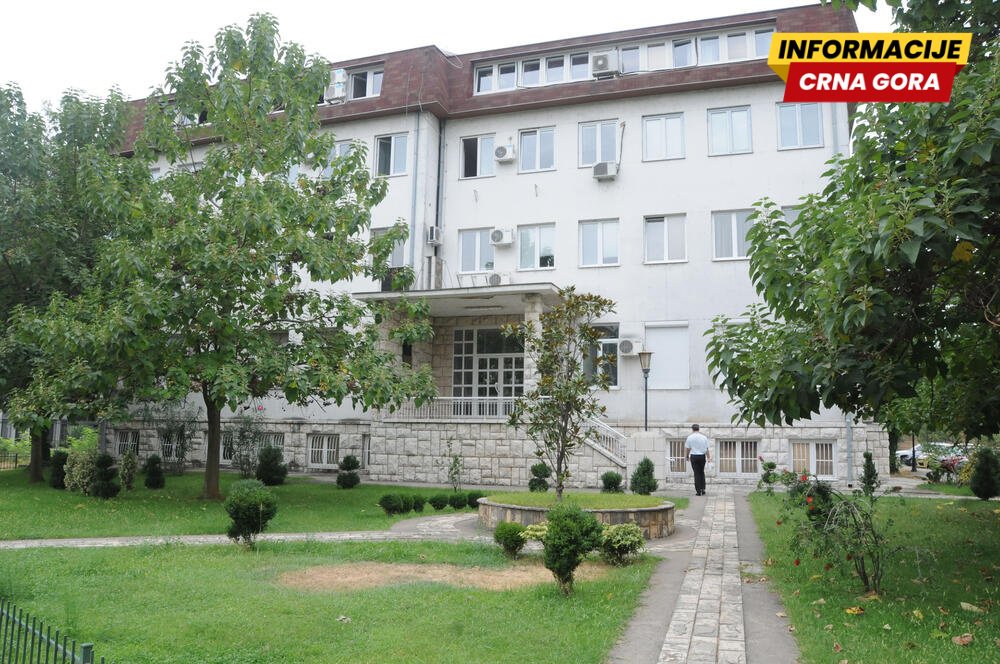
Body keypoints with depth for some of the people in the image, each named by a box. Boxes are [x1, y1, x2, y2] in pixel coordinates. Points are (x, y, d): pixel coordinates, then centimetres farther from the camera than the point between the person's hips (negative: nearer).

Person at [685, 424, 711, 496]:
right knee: (702, 472, 17)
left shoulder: (690, 437, -3)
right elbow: (707, 449, 0)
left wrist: (687, 456, 14)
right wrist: (708, 457, 6)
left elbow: (688, 448, 1)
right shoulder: (704, 437, 0)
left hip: (694, 456, -2)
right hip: (702, 456, 2)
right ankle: (703, 489, 13)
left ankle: (699, 491, 1)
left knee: (696, 473, 3)